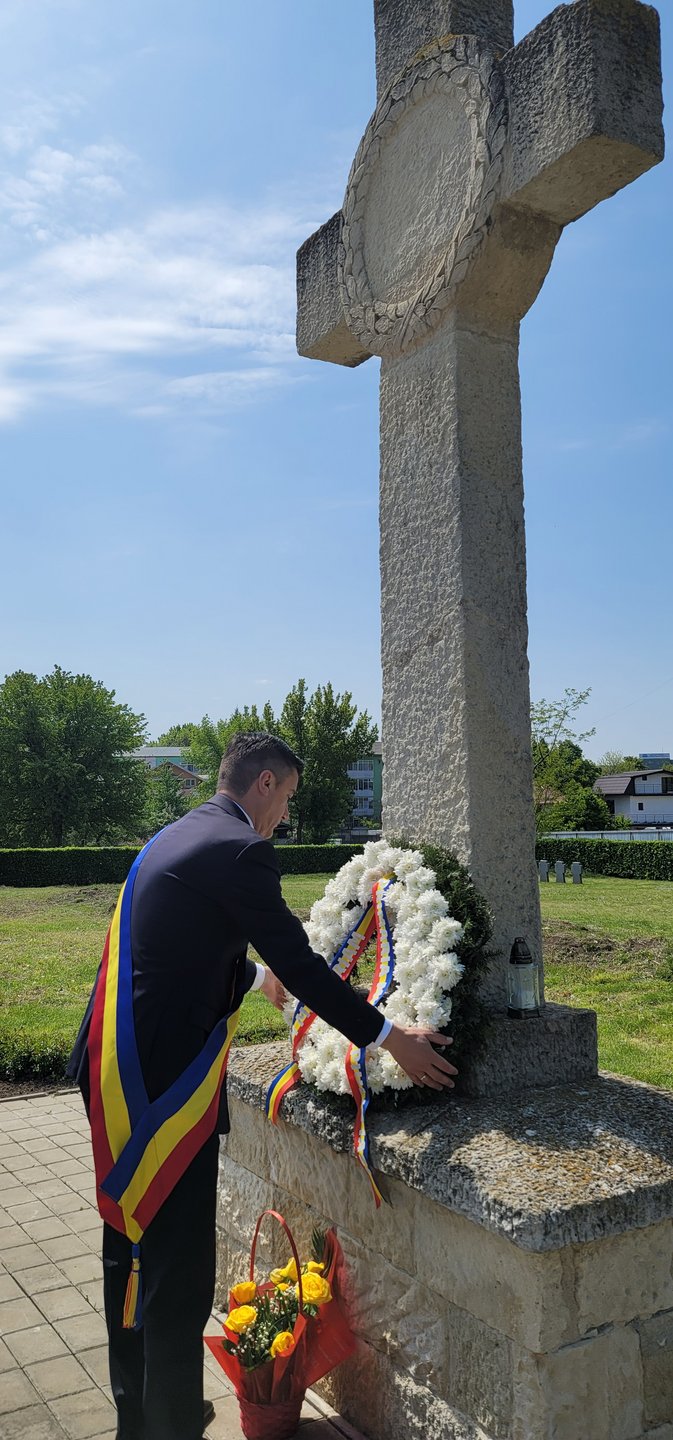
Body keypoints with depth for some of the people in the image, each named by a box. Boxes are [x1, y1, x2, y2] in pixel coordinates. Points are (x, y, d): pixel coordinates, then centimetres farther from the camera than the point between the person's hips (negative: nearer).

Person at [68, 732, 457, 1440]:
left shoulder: (175, 837, 13)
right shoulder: (239, 849, -17)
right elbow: (301, 966, -17)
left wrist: (256, 975, 42)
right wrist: (392, 1038, -7)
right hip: (166, 1080, -11)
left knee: (129, 1251, 22)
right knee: (178, 1272, 3)